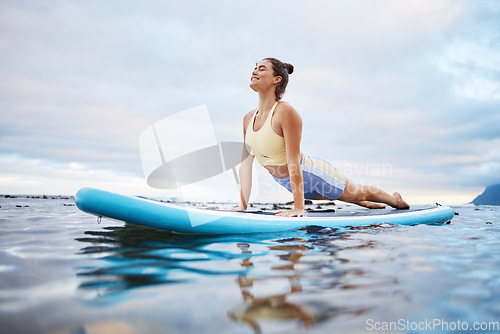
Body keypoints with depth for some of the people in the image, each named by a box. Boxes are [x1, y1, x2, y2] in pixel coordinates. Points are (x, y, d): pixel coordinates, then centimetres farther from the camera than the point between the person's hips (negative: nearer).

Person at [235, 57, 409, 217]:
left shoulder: (286, 112, -28)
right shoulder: (249, 118, -6)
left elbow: (293, 161, -30)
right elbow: (246, 162, -4)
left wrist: (298, 207, -29)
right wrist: (243, 205, -4)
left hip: (313, 174, -7)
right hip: (288, 182, 7)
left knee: (359, 192, 19)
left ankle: (396, 199, 50)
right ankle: (368, 204, 63)